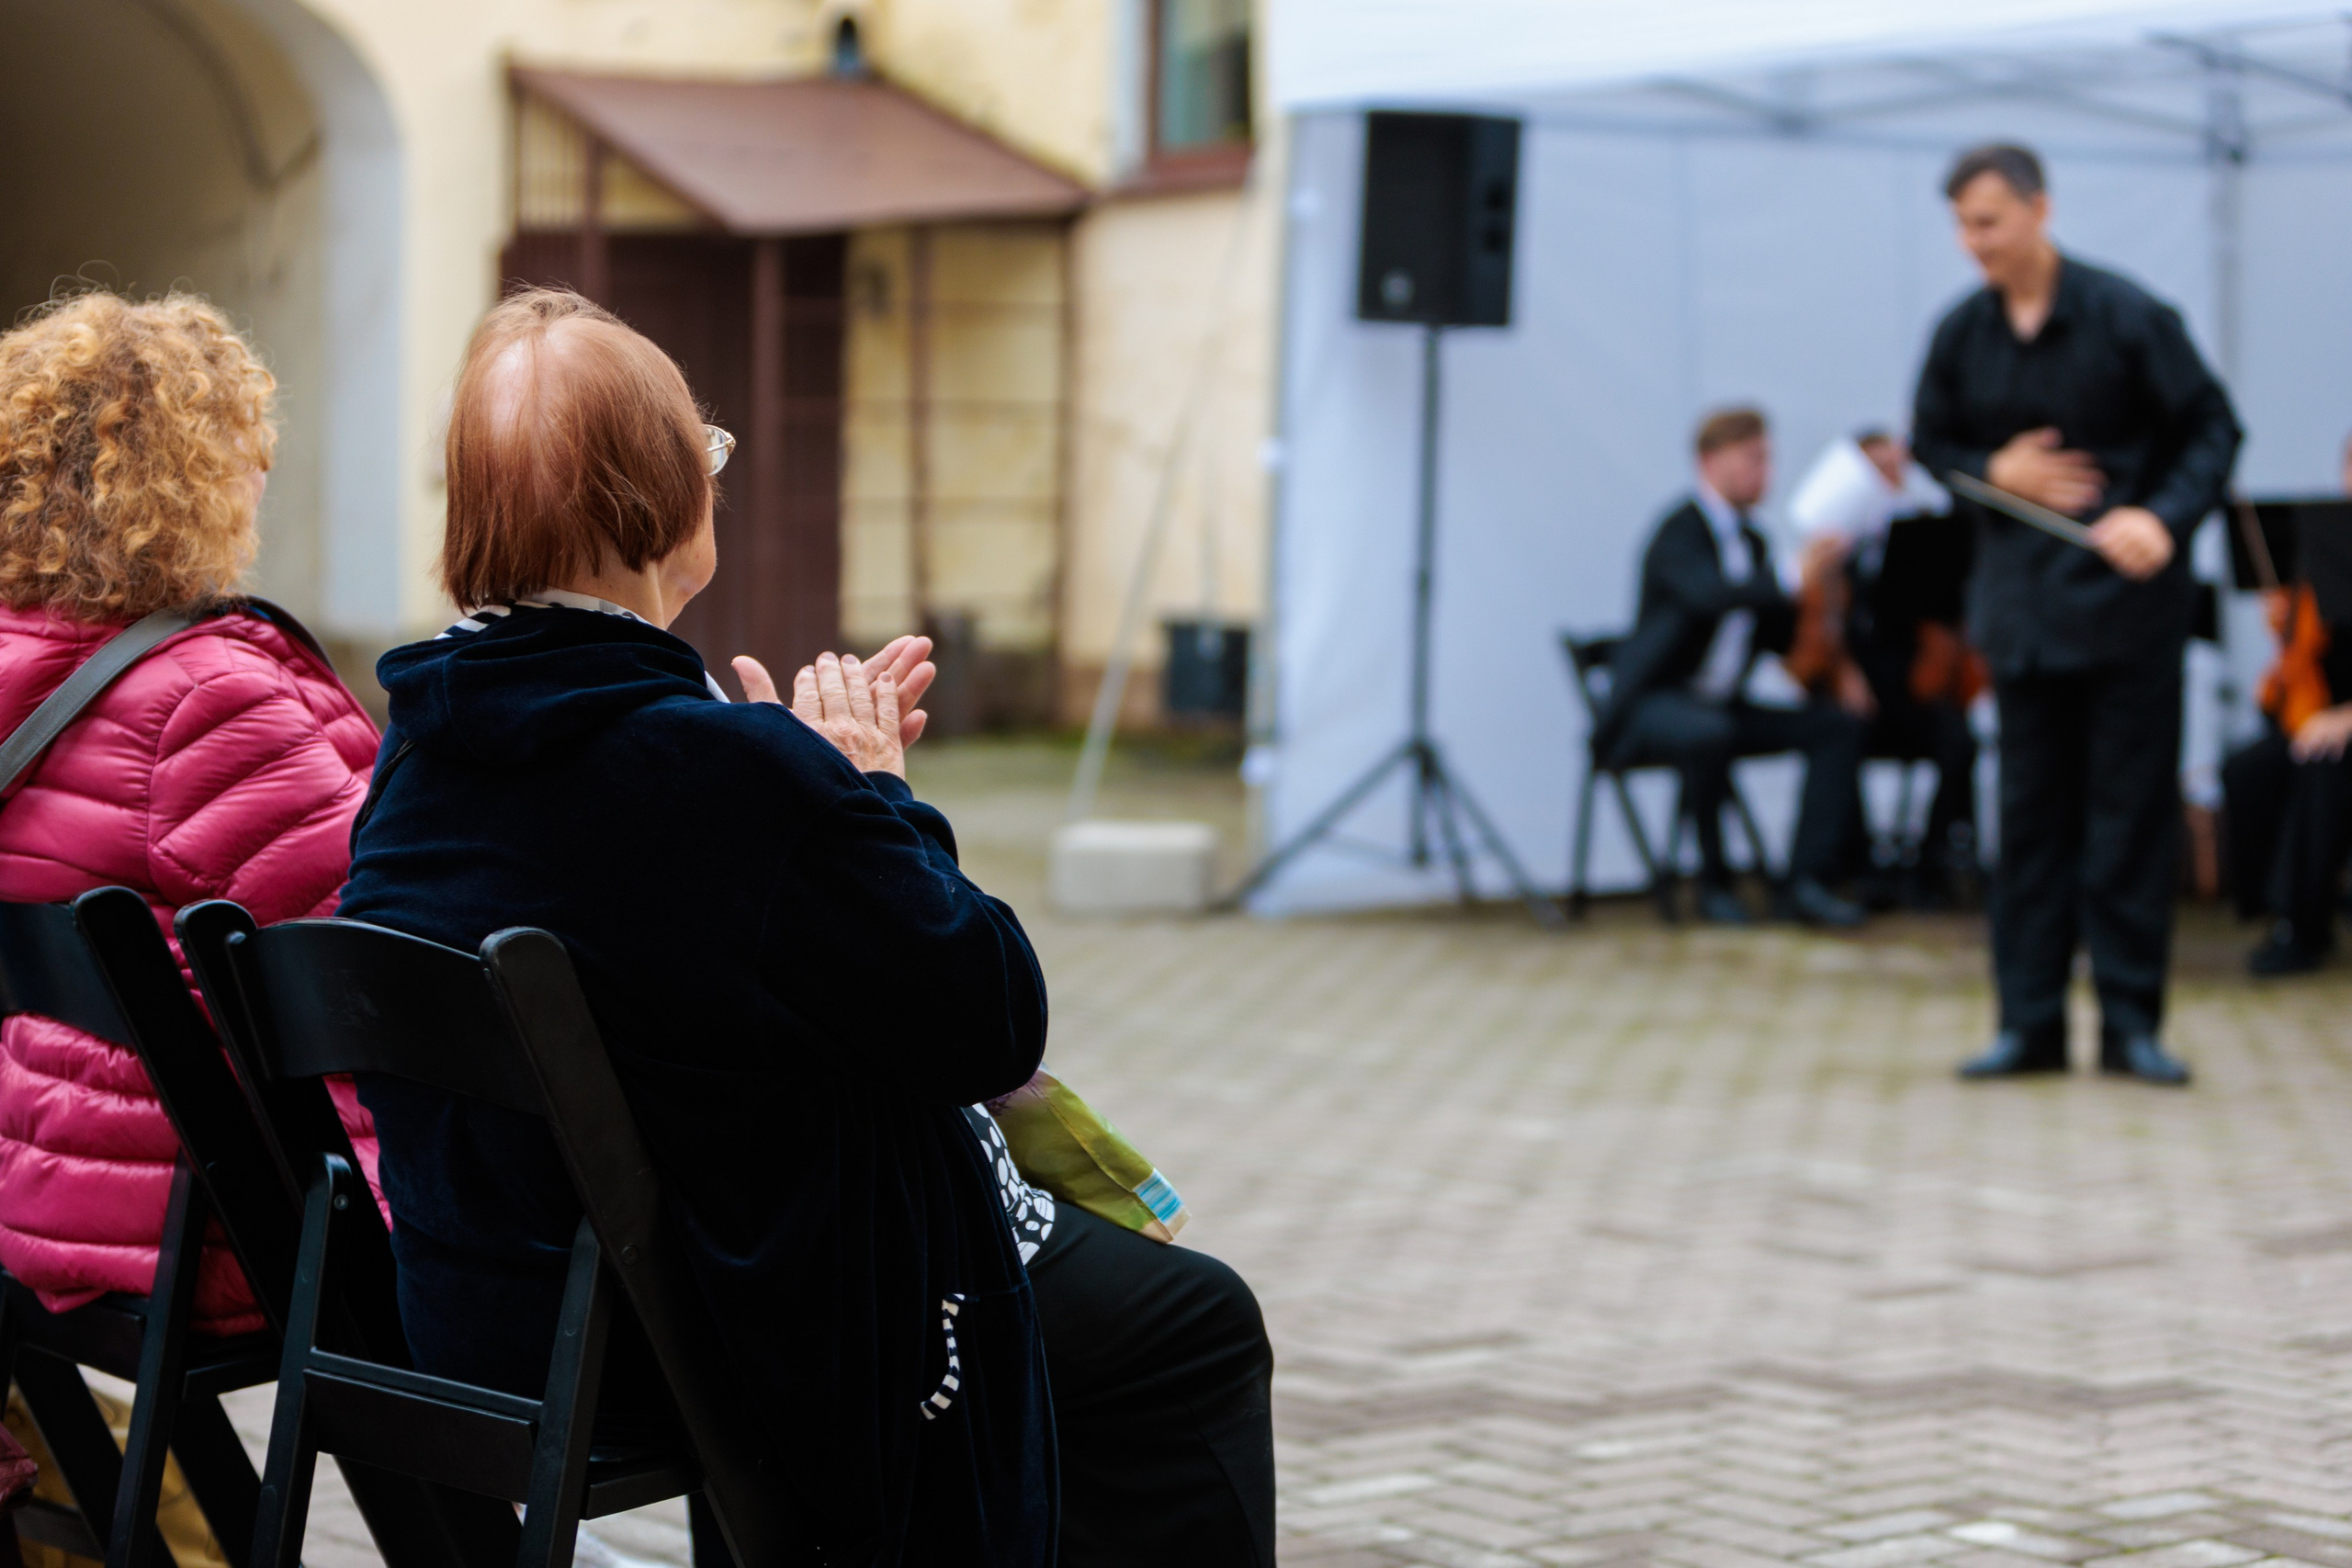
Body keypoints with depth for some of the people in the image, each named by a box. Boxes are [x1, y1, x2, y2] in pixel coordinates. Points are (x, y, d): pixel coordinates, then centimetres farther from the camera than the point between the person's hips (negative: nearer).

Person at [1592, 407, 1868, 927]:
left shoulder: (1751, 542, 15)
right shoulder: (1680, 532, -12)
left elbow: (1777, 631, 15)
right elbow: (1708, 594, -34)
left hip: (1721, 705, 8)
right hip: (1653, 704, -8)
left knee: (1838, 725, -8)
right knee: (1708, 732, -41)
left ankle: (1807, 881, -17)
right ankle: (1714, 884, -21)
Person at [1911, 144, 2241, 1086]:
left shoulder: (2127, 318, -9)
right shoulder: (1962, 335, 2)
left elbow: (2211, 430, -4)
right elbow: (1930, 443, 14)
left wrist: (2165, 517, -21)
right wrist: (1994, 472, -7)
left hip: (2126, 600, -3)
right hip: (2021, 609, 3)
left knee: (2132, 811, 1)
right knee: (2032, 813, 6)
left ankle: (2131, 1022, 9)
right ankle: (2031, 1023, 12)